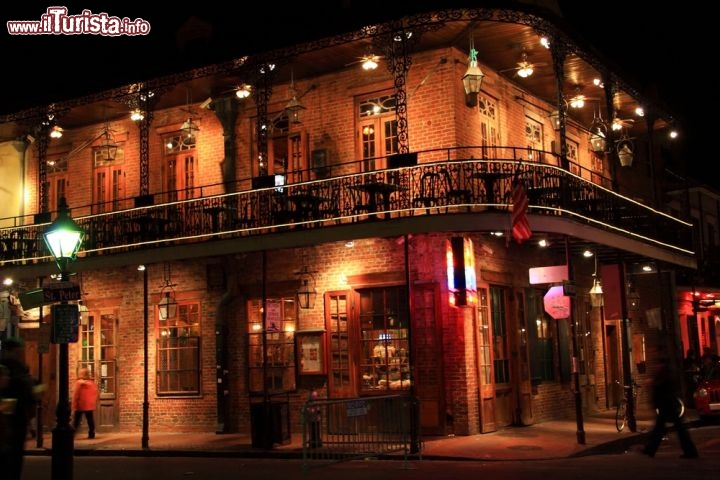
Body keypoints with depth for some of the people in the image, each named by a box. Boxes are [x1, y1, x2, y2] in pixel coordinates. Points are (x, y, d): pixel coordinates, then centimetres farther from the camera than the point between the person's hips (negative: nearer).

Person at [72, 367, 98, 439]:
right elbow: (95, 395, 10)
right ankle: (91, 434, 3)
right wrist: (94, 404, 16)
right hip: (90, 406, 4)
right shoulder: (93, 383, 7)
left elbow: (76, 395, -11)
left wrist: (74, 406, -6)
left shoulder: (79, 383, -11)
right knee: (90, 420, 6)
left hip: (80, 405, -4)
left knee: (76, 421, 1)